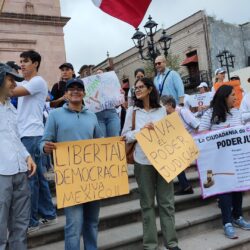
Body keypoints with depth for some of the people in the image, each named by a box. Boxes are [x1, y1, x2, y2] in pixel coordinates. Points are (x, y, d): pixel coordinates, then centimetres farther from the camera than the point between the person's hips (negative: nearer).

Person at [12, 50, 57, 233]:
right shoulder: (24, 84, 19)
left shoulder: (38, 81, -9)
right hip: (24, 135, 9)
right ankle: (48, 215, 22)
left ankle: (31, 221, 6)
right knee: (38, 177, 12)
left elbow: (13, 92, -20)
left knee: (29, 178, -4)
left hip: (32, 135, -9)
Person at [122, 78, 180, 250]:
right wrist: (141, 129, -15)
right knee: (147, 203, 7)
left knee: (167, 201, 7)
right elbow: (125, 135, 0)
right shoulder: (133, 111, 3)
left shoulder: (162, 110, 7)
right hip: (143, 161, -1)